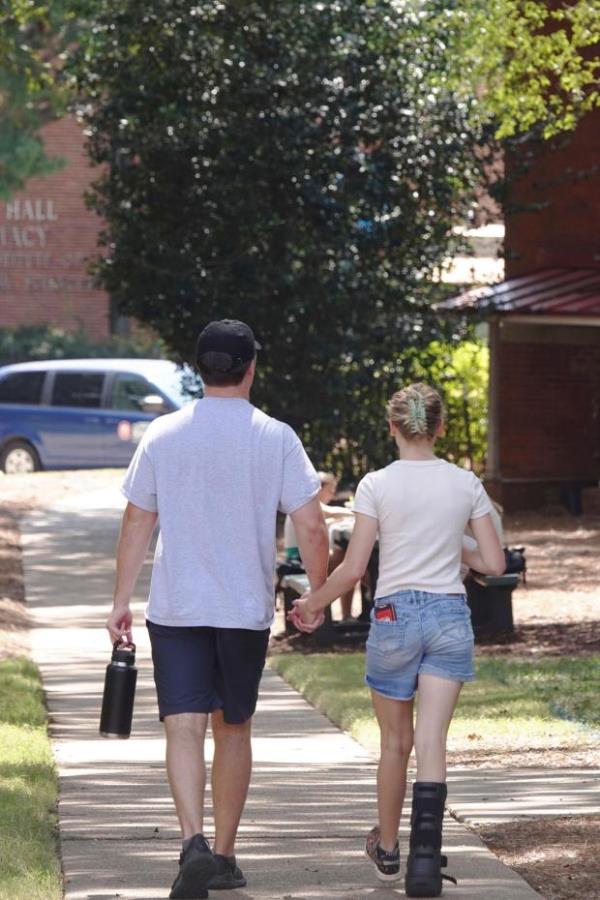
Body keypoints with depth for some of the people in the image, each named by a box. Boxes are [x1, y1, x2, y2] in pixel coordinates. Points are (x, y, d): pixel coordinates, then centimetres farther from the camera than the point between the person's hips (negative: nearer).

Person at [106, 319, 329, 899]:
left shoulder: (163, 434, -1)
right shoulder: (275, 438, -4)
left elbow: (137, 524, 2)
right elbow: (311, 528, -6)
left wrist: (121, 601, 9)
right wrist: (317, 595, 8)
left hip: (175, 607, 0)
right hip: (246, 608, 0)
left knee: (184, 726, -4)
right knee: (233, 727, 13)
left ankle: (194, 842, -24)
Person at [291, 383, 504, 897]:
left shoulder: (377, 485, -6)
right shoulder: (466, 485, 1)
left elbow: (353, 569, -7)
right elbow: (495, 563, 2)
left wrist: (314, 603, 9)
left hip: (395, 615, -1)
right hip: (450, 615, 1)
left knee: (395, 743, 15)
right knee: (430, 743, -4)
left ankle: (388, 848, 32)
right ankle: (426, 855, -19)